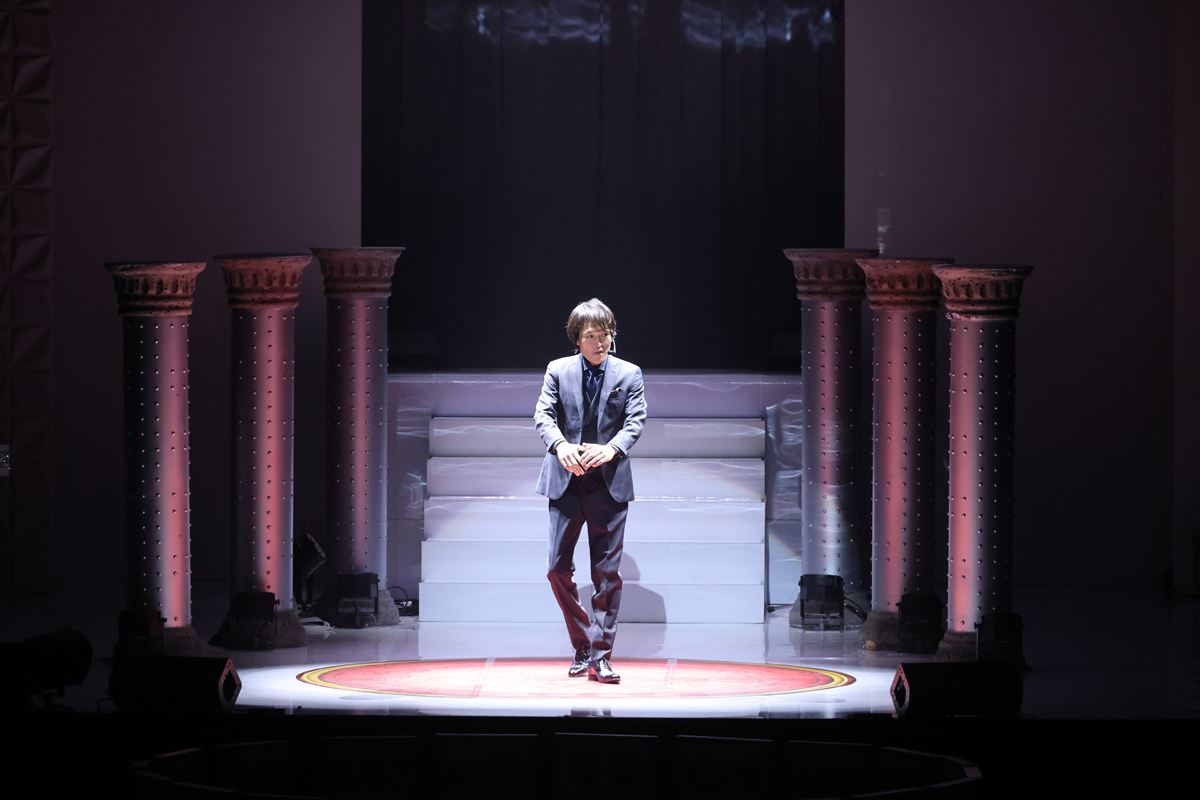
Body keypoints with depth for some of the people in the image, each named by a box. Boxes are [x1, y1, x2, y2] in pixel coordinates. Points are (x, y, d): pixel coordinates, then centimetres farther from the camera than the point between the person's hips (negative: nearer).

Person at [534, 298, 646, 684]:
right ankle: (582, 647, 18)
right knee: (558, 569, 3)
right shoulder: (558, 371, 7)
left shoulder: (629, 374, 4)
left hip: (609, 482, -1)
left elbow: (635, 421, -5)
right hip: (566, 481, 1)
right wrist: (561, 445, -24)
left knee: (607, 572, -2)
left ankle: (600, 657, 2)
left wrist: (611, 448, -25)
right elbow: (543, 414, -3)